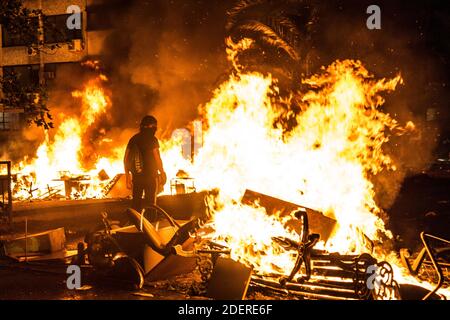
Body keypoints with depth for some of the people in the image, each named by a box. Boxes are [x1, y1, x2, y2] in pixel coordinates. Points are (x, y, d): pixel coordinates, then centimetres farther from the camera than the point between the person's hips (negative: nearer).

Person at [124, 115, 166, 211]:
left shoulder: (133, 139, 8)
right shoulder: (152, 139, -8)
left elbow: (126, 159, 8)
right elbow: (157, 158, -13)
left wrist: (127, 177, 13)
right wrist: (162, 174, -2)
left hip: (136, 177, 5)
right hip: (150, 176, -5)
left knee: (136, 204, 11)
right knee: (150, 204, 1)